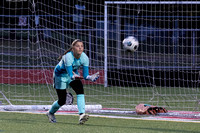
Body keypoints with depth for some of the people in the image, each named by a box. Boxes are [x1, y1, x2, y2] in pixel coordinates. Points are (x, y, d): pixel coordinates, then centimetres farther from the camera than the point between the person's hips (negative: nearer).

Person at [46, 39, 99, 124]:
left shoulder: (84, 58, -22)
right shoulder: (68, 57, -36)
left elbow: (85, 75, -23)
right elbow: (70, 75, -43)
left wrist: (91, 78, -44)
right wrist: (74, 77, -65)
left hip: (74, 73, 4)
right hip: (60, 74, -4)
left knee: (80, 90, -26)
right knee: (62, 100, 0)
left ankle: (82, 115, -34)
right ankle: (50, 113, 32)